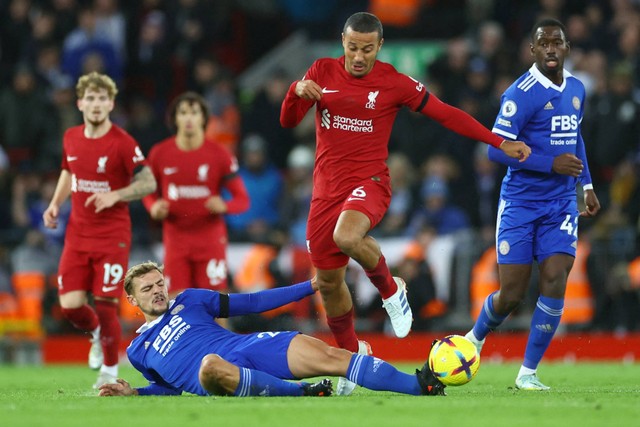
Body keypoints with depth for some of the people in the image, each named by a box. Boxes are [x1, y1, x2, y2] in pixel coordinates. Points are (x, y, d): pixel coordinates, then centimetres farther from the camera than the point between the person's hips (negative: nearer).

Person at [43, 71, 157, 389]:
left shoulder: (122, 143, -12)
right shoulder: (71, 138, 5)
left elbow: (149, 183, -11)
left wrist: (114, 196, -24)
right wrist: (55, 204, 9)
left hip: (112, 236, -5)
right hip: (77, 234, 5)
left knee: (105, 305, -7)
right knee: (70, 305, -4)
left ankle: (110, 369, 12)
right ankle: (96, 334, 30)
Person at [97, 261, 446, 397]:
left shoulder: (188, 301, 22)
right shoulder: (137, 351, 23)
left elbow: (252, 303, 20)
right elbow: (173, 387, 30)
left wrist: (311, 286, 14)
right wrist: (133, 393, 11)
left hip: (250, 347, 3)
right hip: (218, 375, -3)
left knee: (329, 356, -20)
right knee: (210, 365, -42)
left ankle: (421, 385, -29)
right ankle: (303, 392, -38)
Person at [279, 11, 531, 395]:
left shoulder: (393, 83, -5)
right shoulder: (323, 72, 4)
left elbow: (446, 114, -3)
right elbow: (288, 121, 3)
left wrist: (500, 143, -8)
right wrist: (298, 91, -19)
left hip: (369, 182, -4)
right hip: (327, 187, 4)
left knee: (346, 236, -37)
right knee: (328, 282, 8)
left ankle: (391, 291, -7)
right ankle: (352, 353, 32)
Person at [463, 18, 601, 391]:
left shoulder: (576, 89, 7)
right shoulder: (522, 93, -14)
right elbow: (496, 149, -18)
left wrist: (587, 184, 19)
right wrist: (551, 164, -21)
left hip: (561, 206, 4)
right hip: (521, 203, -4)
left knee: (554, 282, -13)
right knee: (511, 295, -4)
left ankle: (529, 372, -1)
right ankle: (475, 339, 30)